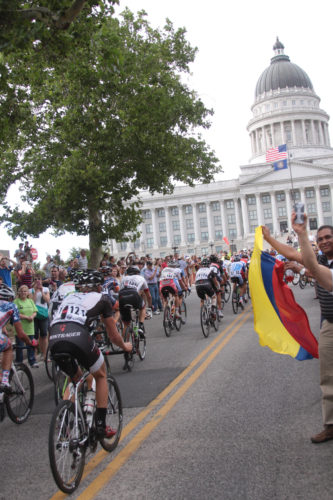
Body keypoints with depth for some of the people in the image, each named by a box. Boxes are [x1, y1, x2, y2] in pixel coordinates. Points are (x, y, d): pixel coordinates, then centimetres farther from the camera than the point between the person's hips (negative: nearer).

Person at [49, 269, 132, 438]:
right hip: (78, 338, -4)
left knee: (75, 377, 32)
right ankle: (101, 426, 18)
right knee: (101, 376, 23)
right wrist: (125, 346, 46)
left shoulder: (69, 297, 32)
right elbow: (113, 335, 26)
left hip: (54, 341, 5)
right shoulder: (101, 298, 20)